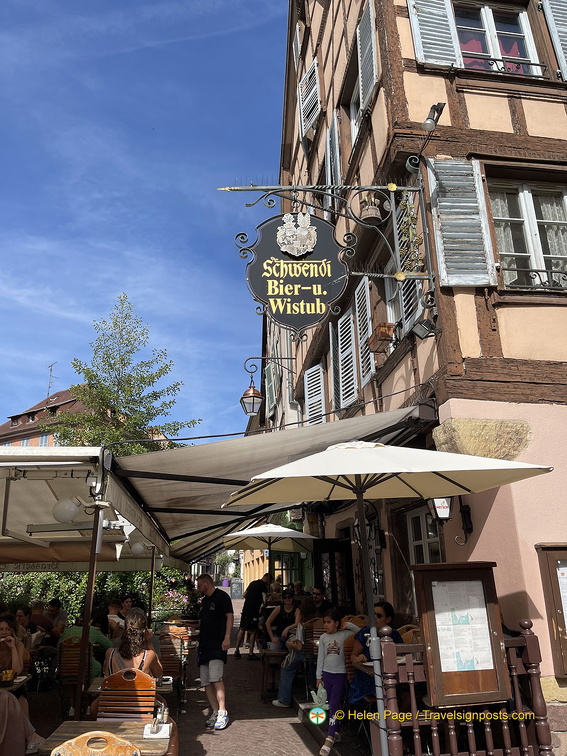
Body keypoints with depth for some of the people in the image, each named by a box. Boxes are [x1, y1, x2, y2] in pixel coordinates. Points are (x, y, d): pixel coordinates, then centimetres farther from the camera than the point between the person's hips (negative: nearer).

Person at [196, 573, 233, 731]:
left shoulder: (221, 596, -4)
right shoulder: (204, 600, 21)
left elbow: (230, 616, -10)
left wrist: (227, 637, -18)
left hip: (217, 644, -9)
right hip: (204, 644, 9)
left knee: (215, 678, -18)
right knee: (206, 682, 4)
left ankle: (222, 713, -13)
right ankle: (215, 712, 10)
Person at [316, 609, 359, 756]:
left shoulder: (345, 634, -5)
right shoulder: (323, 638, 4)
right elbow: (320, 657, 7)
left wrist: (349, 625, -16)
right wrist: (319, 676, 6)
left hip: (340, 674, -4)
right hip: (327, 674, 4)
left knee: (335, 705, -11)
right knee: (331, 705, 11)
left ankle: (330, 738, -13)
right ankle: (336, 732, 25)